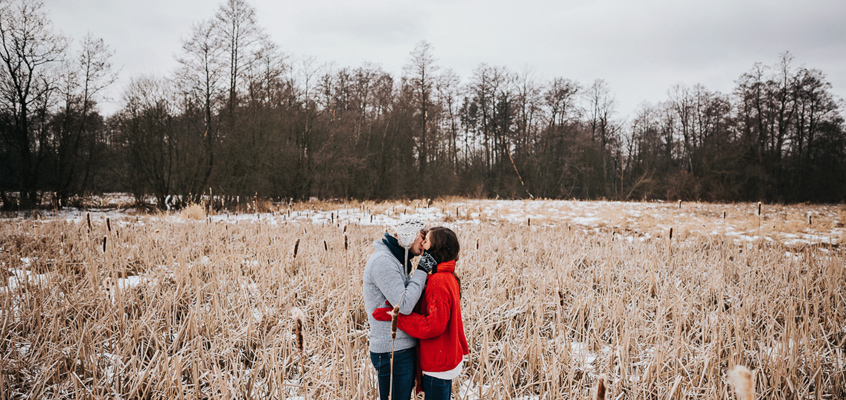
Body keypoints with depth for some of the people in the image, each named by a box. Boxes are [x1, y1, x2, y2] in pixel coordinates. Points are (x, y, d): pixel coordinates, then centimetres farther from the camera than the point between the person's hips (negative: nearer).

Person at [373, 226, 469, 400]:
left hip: (438, 364, -10)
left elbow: (434, 325, -26)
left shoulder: (438, 281, -23)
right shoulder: (448, 277, 9)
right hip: (448, 359, 10)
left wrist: (395, 315, -24)